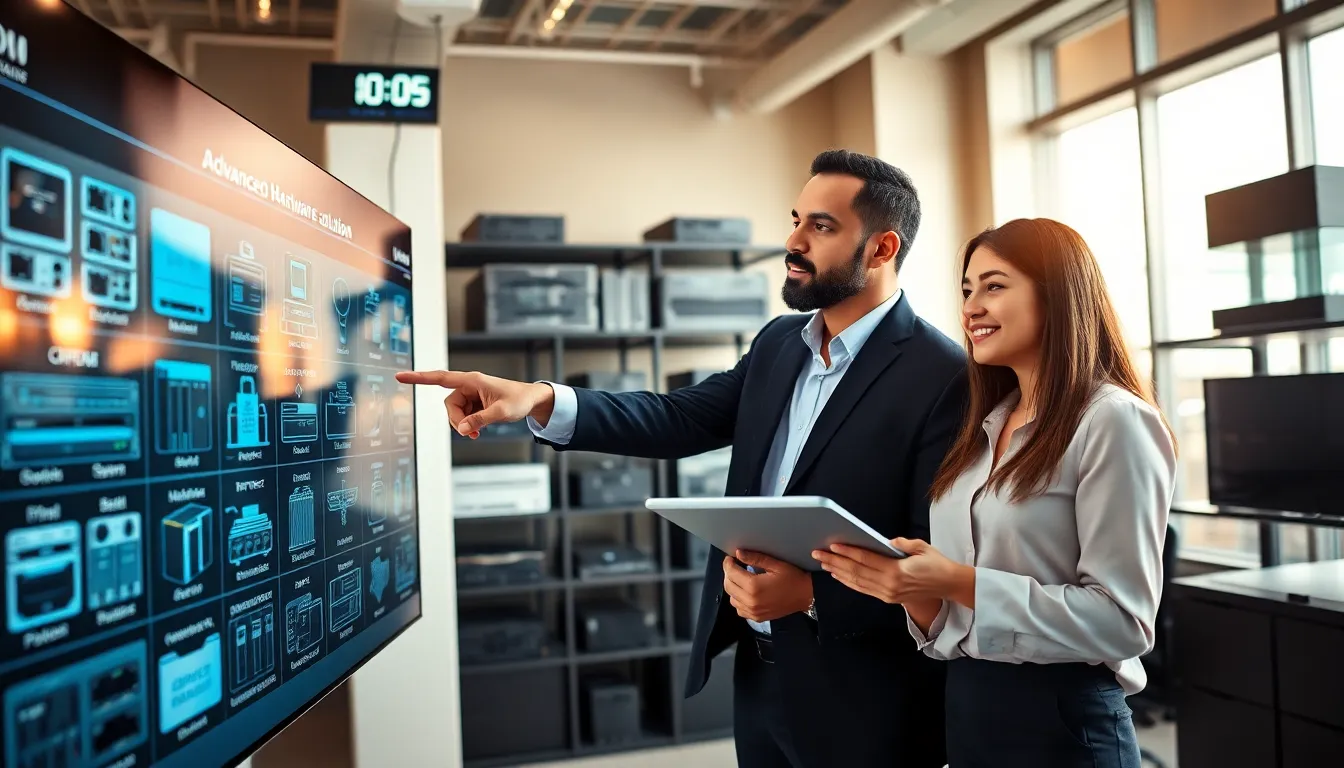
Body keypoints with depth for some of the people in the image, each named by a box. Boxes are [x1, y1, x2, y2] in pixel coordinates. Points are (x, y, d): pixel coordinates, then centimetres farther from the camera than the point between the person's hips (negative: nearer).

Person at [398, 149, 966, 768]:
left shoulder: (944, 376, -17)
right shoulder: (778, 343, 5)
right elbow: (682, 419, -2)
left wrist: (811, 594, -25)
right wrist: (540, 400, -15)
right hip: (759, 675, 7)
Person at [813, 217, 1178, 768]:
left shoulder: (1113, 422, -13)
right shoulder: (987, 426, 9)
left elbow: (1123, 620, -19)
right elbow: (953, 619, 11)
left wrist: (960, 584, -24)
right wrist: (913, 591, -9)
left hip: (1063, 722, -7)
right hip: (966, 712, 7)